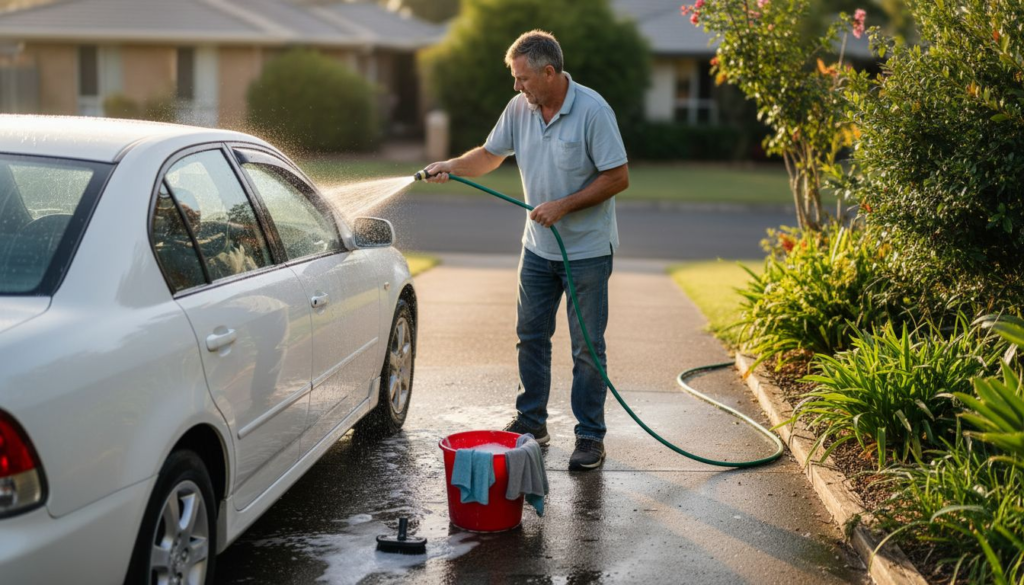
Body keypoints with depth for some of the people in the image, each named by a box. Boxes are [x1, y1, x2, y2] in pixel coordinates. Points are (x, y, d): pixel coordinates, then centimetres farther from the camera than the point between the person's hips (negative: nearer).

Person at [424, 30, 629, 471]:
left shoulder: (592, 111, -18)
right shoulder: (520, 108, -1)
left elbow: (618, 177, -18)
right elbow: (490, 155, 11)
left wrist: (563, 206, -22)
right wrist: (451, 166, -7)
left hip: (587, 249, -6)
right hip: (538, 248, 6)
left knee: (587, 347, 0)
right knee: (530, 336, 13)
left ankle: (590, 436, 10)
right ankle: (531, 421, 27)